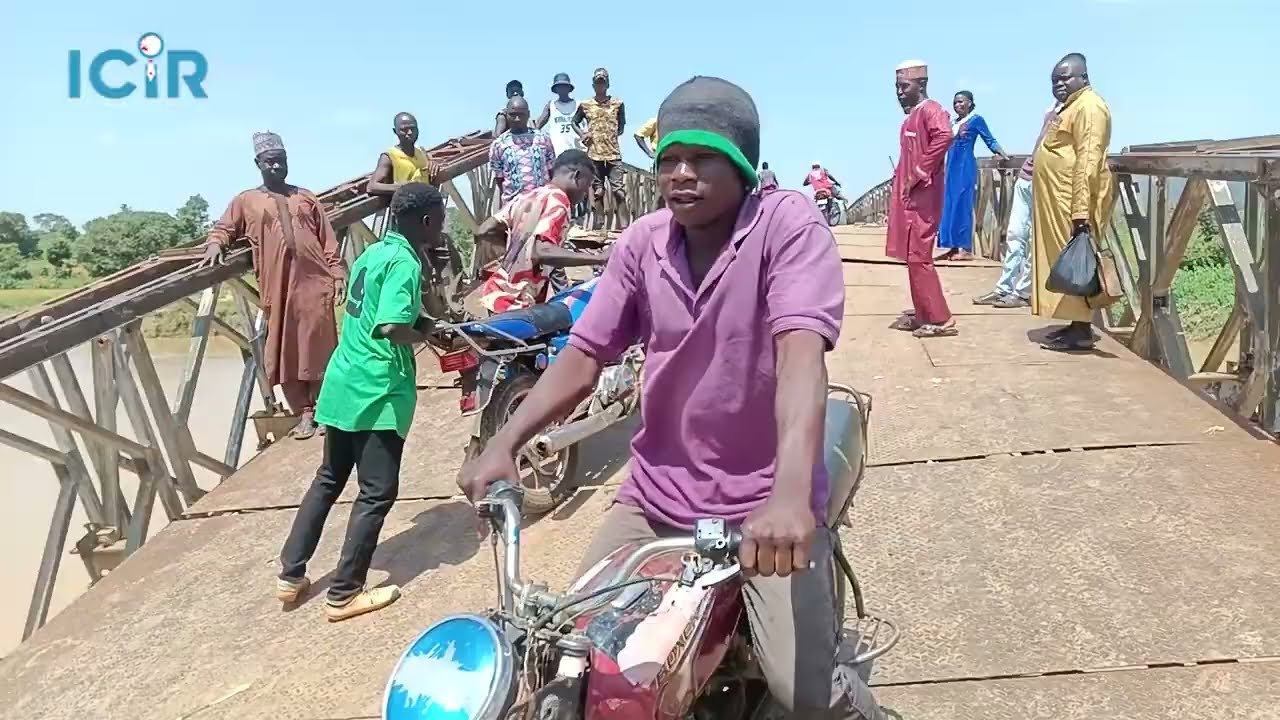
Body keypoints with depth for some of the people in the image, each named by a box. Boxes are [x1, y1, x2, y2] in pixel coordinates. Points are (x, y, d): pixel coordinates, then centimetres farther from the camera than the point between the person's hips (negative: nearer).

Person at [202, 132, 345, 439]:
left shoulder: (305, 197, 16)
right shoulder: (246, 201, 12)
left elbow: (328, 241, 12)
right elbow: (223, 228, 13)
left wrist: (338, 274, 3)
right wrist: (215, 244, -9)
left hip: (315, 283, 0)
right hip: (277, 287, 0)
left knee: (318, 348, 0)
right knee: (285, 352, 1)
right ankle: (304, 414, 11)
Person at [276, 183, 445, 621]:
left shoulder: (373, 252, 12)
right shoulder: (405, 263, -16)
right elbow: (391, 328, -29)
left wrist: (421, 321, 14)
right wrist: (424, 336, -10)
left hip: (344, 383, 9)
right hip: (378, 393, -9)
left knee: (328, 479, 19)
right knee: (377, 493, 2)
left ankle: (290, 575, 26)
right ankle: (344, 595, 9)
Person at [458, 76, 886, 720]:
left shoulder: (788, 224, -13)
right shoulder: (642, 242, 2)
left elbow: (801, 354, -27)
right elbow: (583, 356, 1)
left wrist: (791, 494, -42)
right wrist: (503, 445, -14)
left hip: (764, 499, -4)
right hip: (656, 494, 5)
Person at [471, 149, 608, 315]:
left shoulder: (526, 196, 10)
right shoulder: (558, 200, -13)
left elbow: (483, 231, 9)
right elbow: (541, 252, -28)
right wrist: (599, 258, -28)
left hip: (497, 292, 8)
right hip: (516, 301, -8)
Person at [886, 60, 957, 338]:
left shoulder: (930, 109, -10)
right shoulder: (912, 116, 18)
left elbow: (944, 135, -30)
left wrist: (921, 172, -24)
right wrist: (904, 180, 14)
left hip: (922, 196, -10)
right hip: (908, 196, 10)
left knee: (919, 256, -10)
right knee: (912, 256, 11)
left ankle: (940, 319, -6)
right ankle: (923, 314, 18)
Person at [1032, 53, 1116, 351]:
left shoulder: (1088, 106, -13)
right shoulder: (1071, 106, 20)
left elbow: (1089, 161, -22)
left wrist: (1081, 212, -28)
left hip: (1075, 202, -10)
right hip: (1060, 201, 10)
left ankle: (1082, 331, -3)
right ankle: (1075, 324, 16)